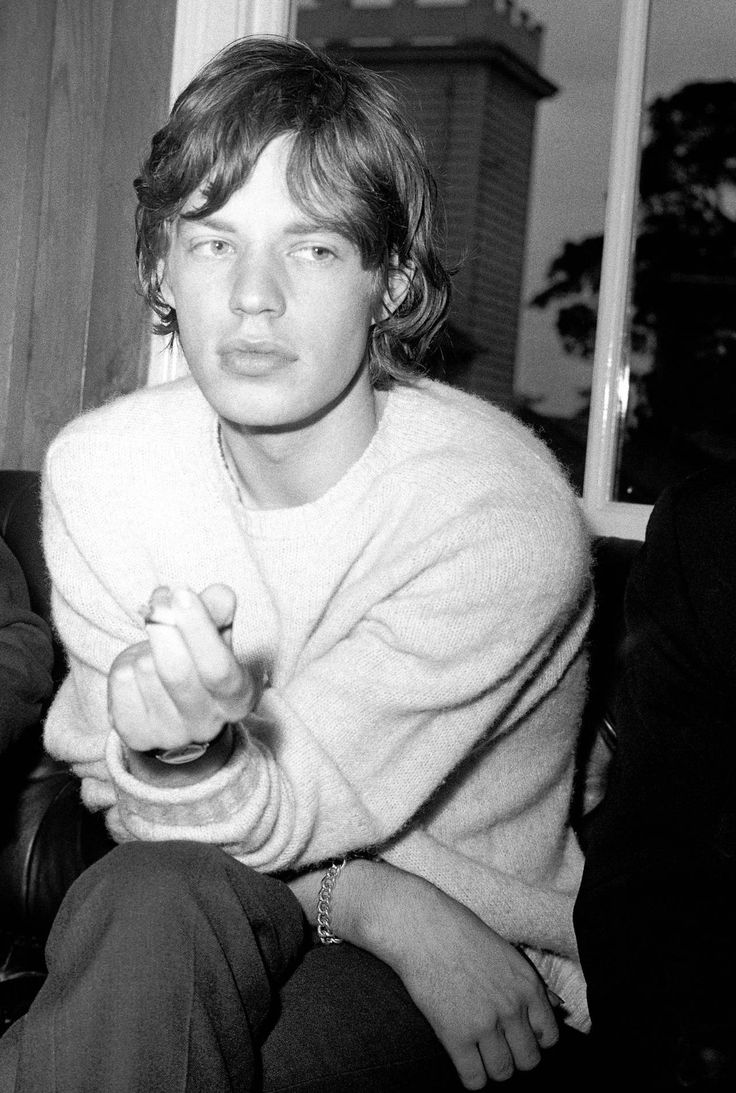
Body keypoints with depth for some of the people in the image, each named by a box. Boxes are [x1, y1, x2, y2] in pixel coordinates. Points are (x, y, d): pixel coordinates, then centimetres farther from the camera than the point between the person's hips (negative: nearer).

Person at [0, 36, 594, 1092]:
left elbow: (280, 819, -17)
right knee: (153, 900, -31)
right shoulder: (98, 464, -8)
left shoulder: (503, 511, -21)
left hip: (488, 976, -2)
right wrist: (385, 903, -20)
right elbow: (126, 800, -5)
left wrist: (188, 754, -41)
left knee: (159, 904, -29)